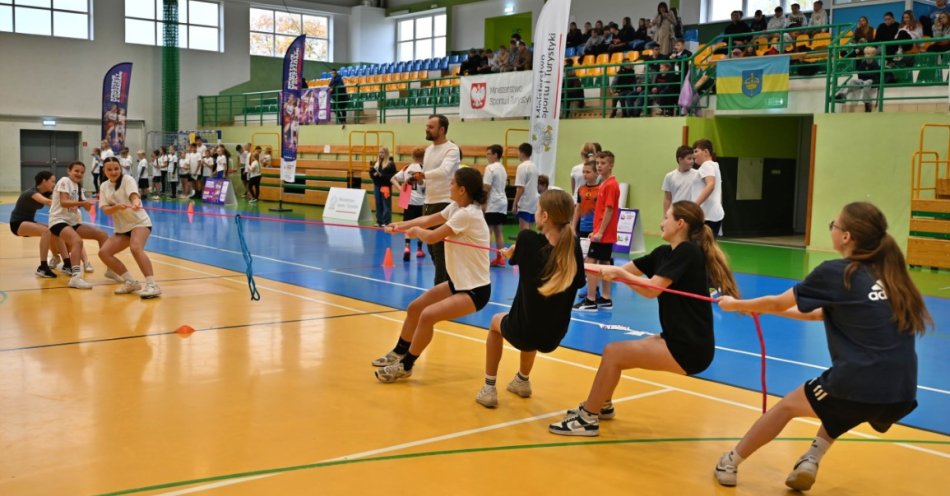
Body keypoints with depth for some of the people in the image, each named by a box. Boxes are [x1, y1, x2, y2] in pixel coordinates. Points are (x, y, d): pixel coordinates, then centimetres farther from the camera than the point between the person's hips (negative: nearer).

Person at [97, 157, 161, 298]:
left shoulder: (127, 179, -9)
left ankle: (152, 285, -36)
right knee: (104, 252, -7)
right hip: (122, 228, 7)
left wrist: (136, 203, -53)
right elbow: (106, 210, -6)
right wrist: (117, 206, -28)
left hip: (139, 222, -7)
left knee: (136, 248, -33)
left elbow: (134, 195, -29)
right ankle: (131, 282, 3)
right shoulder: (104, 186, 6)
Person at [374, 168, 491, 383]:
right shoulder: (457, 206, 3)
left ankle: (405, 366, -4)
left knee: (428, 315, -22)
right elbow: (429, 220, 12)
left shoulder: (467, 214, -25)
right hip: (459, 283, 10)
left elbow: (431, 237, -20)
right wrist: (401, 226, 0)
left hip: (475, 290, -10)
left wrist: (415, 231, 0)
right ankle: (399, 353, 31)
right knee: (415, 307, 12)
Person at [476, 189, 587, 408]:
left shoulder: (528, 239, -17)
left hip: (522, 333, -3)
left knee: (496, 321, 32)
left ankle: (489, 389, 30)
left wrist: (509, 252, 29)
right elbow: (578, 283, 2)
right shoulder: (573, 245, -11)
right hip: (553, 337, 3)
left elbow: (513, 258, 6)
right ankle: (522, 381, 54)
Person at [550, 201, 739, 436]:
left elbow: (652, 289, -23)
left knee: (613, 353, -11)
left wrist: (618, 273, -13)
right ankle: (601, 405, 34)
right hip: (676, 340, 8)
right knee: (613, 352, 11)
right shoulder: (665, 253, 11)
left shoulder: (687, 252, -15)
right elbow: (623, 270, 14)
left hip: (690, 348, -8)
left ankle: (587, 419, 0)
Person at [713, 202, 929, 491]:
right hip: (902, 395, 6)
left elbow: (777, 303, 9)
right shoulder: (889, 275, 14)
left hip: (860, 389, -5)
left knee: (788, 405, 21)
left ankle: (731, 464, 32)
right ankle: (812, 459, 22)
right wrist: (765, 309, 34)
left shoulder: (835, 273, -4)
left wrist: (735, 304, 27)